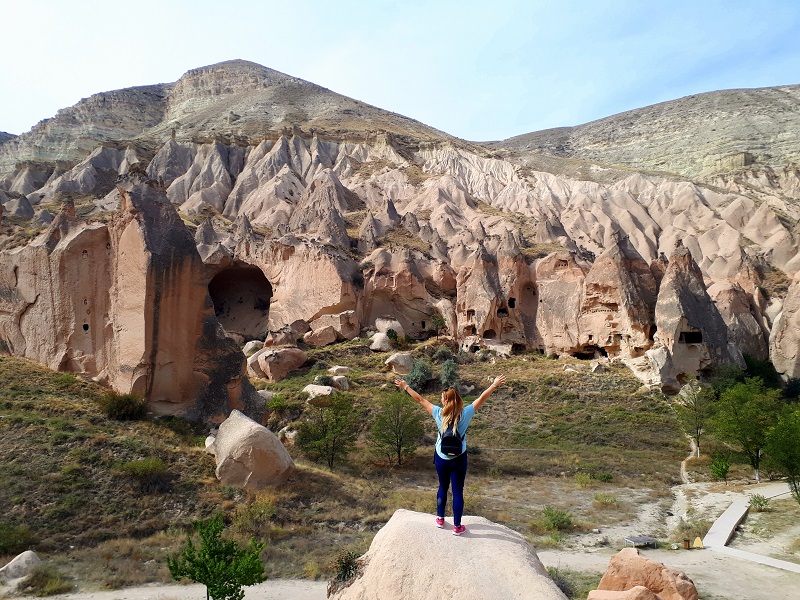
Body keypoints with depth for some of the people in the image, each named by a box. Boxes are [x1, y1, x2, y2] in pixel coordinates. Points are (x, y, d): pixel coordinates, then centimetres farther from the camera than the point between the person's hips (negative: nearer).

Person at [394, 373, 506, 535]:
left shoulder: (439, 413, -14)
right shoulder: (465, 414, -17)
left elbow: (420, 399, -5)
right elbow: (482, 398, -10)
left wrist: (405, 387, 6)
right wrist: (495, 385, -1)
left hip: (441, 458, 2)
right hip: (459, 459, -2)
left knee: (442, 487, 22)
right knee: (458, 491, 8)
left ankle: (440, 518, 35)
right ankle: (457, 526, 17)